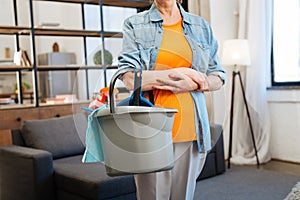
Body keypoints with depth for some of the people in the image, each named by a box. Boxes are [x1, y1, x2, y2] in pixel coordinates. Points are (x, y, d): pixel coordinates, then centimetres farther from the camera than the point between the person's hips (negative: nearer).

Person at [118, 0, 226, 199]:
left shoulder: (202, 26, 13)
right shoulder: (135, 24, 5)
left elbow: (218, 77, 12)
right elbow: (129, 78, -7)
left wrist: (191, 84, -8)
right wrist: (177, 74, -12)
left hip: (190, 131, 3)